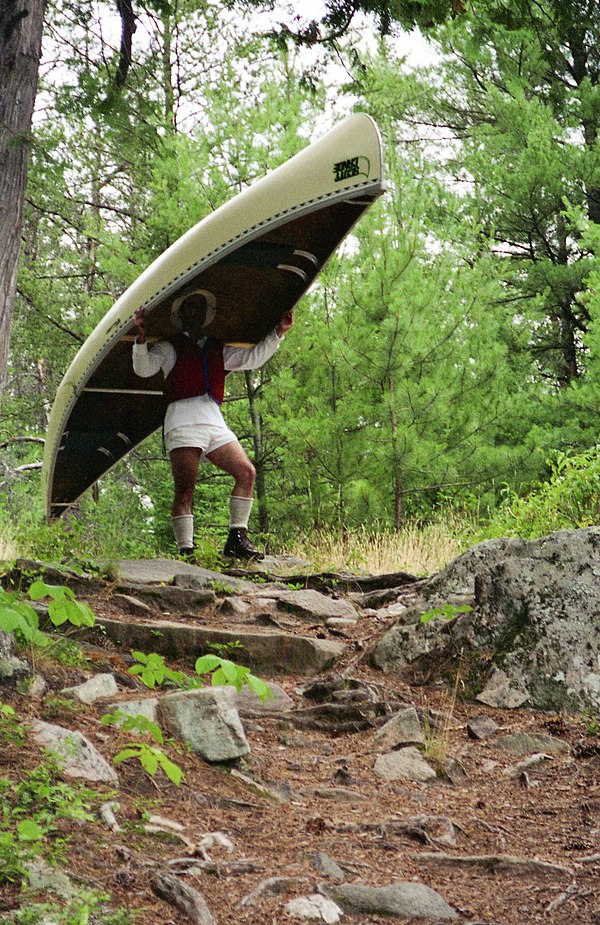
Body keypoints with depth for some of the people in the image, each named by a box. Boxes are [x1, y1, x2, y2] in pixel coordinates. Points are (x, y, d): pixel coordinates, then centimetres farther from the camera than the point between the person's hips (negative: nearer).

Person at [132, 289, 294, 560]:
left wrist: (278, 333, 22)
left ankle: (236, 540, -5)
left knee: (246, 472, -8)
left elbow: (253, 358, 29)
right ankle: (185, 551, -15)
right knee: (185, 491, -11)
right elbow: (144, 369, -1)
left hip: (214, 420, 6)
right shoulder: (170, 347, 13)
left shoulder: (219, 350, 28)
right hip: (183, 419, -5)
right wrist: (141, 338, -17)